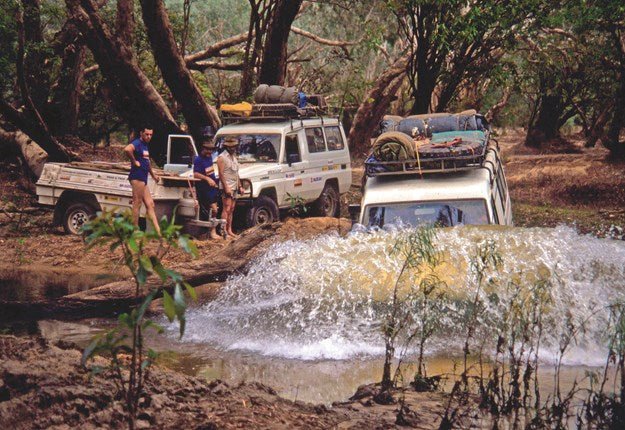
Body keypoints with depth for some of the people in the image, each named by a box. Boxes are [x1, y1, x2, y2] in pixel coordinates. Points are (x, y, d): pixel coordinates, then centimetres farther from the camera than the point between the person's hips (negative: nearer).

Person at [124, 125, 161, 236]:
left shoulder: (145, 145, 20)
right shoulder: (137, 143, -11)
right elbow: (127, 149, -34)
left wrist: (153, 174, 35)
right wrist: (134, 161, -23)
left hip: (143, 179, 10)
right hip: (137, 177, -10)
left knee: (150, 204, 8)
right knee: (137, 204, -7)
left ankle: (158, 232, 9)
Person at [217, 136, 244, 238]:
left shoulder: (234, 156, 18)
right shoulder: (222, 157, -7)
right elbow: (221, 174, -13)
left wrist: (240, 186, 17)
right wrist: (226, 188, -20)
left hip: (234, 187, 8)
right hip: (227, 187, -8)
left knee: (231, 210, 7)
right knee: (226, 209, -12)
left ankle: (229, 230, 9)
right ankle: (224, 231, -13)